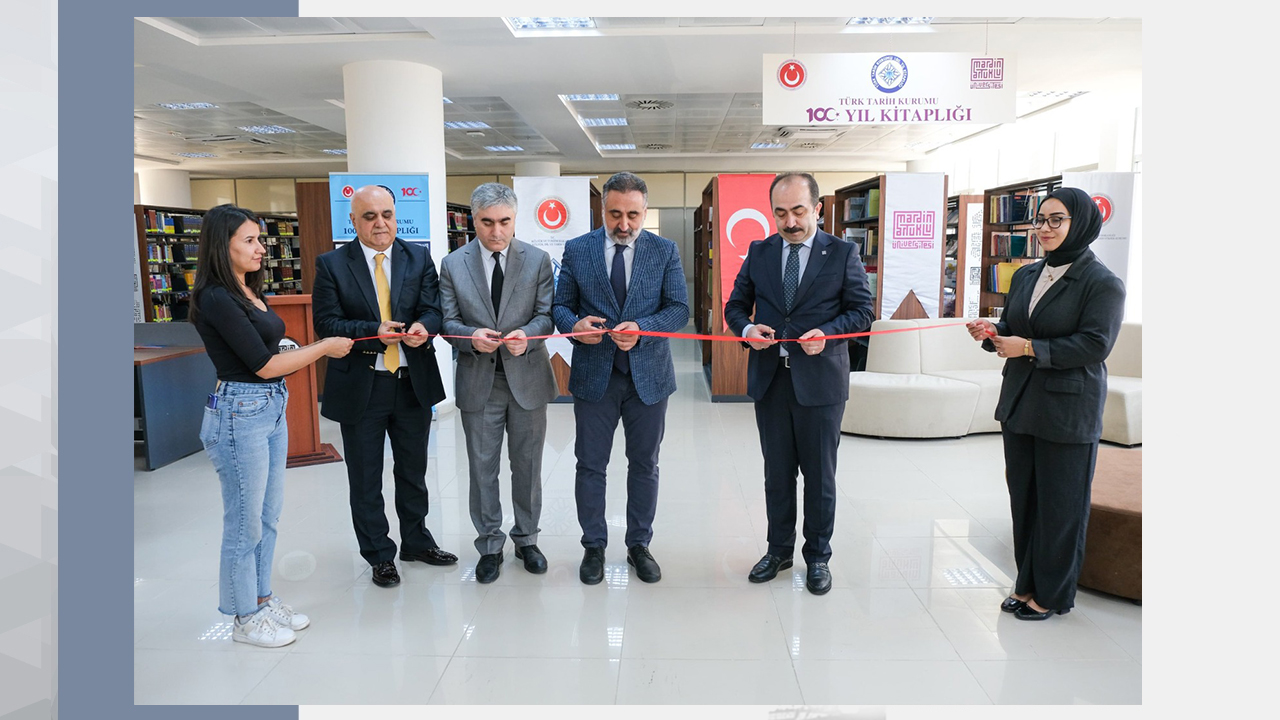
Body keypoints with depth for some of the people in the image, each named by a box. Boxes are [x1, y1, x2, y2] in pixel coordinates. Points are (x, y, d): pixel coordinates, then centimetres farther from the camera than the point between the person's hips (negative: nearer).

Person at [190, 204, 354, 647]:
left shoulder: (248, 292, 11)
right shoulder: (217, 300, -16)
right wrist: (324, 348, -8)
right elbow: (263, 364, -17)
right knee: (245, 522, 5)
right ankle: (245, 618, 20)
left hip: (271, 410, 9)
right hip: (240, 414, -9)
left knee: (267, 516, 17)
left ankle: (262, 599, 32)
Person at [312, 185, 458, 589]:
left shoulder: (419, 258, 3)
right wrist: (374, 332, -26)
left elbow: (433, 308, -4)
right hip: (360, 386, -2)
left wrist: (424, 326, -27)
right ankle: (379, 555, 27)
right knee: (366, 479, 10)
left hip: (414, 382, 3)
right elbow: (326, 323, -10)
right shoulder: (332, 264, -4)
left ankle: (416, 540, 38)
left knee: (413, 470, 18)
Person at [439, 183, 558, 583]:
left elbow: (547, 314, -3)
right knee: (482, 468, 9)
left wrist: (527, 335, -24)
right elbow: (449, 322, 0)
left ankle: (526, 540, 32)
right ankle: (490, 546, 26)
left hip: (527, 378, 0)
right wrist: (472, 337, -21)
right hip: (479, 382, 0)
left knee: (527, 465, 13)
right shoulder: (453, 264, 1)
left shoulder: (537, 260, 0)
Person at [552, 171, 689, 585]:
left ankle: (639, 545, 28)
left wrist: (641, 329, -22)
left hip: (648, 375, 0)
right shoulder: (576, 250, 1)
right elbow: (560, 305, 3)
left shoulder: (665, 251, 0)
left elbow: (679, 308, -5)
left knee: (644, 465, 12)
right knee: (590, 466, 8)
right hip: (593, 375, 0)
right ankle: (594, 547, 25)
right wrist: (574, 324, -20)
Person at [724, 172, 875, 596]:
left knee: (820, 476, 9)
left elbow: (862, 310, -2)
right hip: (769, 380, 3)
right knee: (777, 474, 14)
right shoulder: (758, 253, 6)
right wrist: (748, 329, -12)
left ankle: (818, 556, 26)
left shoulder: (843, 253, -1)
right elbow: (735, 306, 10)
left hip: (820, 381, -2)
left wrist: (827, 333, -19)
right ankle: (779, 550, 31)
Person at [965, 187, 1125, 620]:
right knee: (1023, 497, 13)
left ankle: (1052, 593, 19)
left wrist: (1030, 349, -20)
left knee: (1060, 504, 4)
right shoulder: (1025, 276, 12)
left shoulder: (1103, 283, -9)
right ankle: (1027, 583, 27)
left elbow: (1095, 344, -17)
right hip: (1020, 404, 7)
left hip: (1068, 410, -6)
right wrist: (991, 333, -5)